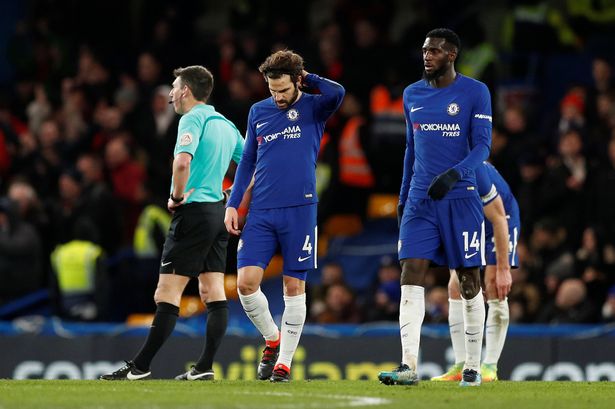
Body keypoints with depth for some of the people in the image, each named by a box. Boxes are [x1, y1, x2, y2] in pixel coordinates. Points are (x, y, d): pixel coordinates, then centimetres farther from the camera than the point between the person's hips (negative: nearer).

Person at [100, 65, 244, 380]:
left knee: (168, 293, -8)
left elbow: (182, 160, -28)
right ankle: (205, 367, 2)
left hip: (194, 211, -9)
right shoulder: (226, 125, 15)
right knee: (213, 292, 4)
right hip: (218, 212, 9)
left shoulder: (193, 119, -10)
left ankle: (139, 367, -7)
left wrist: (177, 196, -14)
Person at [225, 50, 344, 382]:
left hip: (299, 210, -3)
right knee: (246, 282, -7)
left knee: (294, 287, 1)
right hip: (261, 212, 3)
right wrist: (232, 204, 10)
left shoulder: (312, 108, 0)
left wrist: (308, 78, -8)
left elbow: (337, 93, -24)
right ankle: (272, 340, 17)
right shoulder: (258, 112, 11)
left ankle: (284, 361, 10)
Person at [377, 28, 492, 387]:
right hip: (420, 198, 4)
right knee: (412, 274, -9)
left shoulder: (475, 92, -3)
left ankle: (473, 367, 10)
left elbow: (482, 146, -8)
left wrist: (454, 174, -25)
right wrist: (403, 197, 20)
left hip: (460, 198, -4)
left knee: (469, 281, 1)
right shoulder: (412, 95, 12)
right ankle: (409, 366, -15)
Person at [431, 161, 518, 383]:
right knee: (456, 287, -6)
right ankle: (461, 366, -5)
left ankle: (490, 367, -15)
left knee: (494, 287, -17)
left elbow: (498, 219, -29)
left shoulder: (475, 173, -37)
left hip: (501, 222, -6)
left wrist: (503, 269, -26)